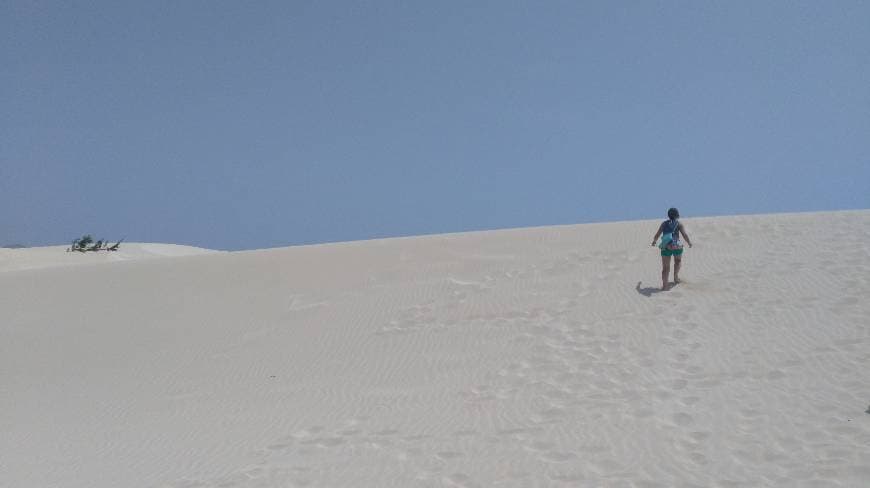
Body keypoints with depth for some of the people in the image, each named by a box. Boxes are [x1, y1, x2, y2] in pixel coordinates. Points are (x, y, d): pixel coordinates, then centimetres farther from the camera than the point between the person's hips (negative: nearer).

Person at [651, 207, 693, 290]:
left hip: (665, 247, 1)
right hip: (677, 246, -1)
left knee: (665, 268, 5)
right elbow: (685, 235, -4)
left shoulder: (664, 224, 11)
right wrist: (689, 243, 14)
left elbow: (657, 235, 16)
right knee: (678, 260, 32)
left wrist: (654, 241, 36)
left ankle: (664, 286, -6)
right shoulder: (679, 224, 3)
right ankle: (676, 276, 24)